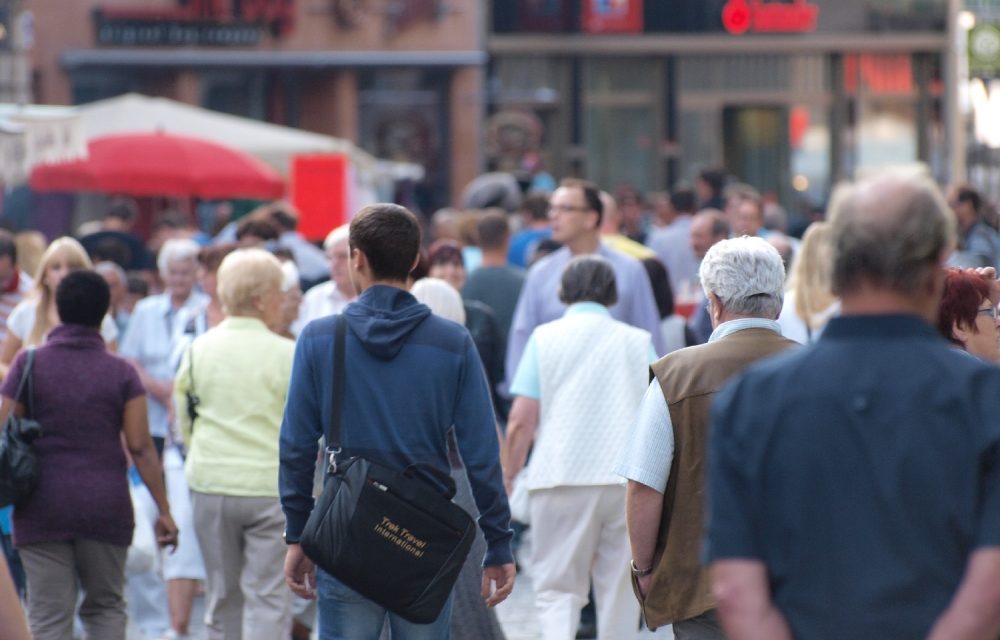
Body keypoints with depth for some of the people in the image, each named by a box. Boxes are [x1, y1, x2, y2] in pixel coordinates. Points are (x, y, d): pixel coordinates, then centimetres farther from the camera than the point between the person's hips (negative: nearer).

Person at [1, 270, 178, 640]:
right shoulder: (121, 373, -1)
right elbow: (141, 449, -3)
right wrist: (164, 510, 2)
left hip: (43, 509, -1)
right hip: (105, 507, 1)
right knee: (105, 606, 16)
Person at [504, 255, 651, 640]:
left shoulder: (545, 338, 3)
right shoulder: (637, 341, 8)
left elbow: (521, 420, -2)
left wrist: (509, 475, 9)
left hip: (561, 478, -1)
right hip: (627, 479, 2)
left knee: (557, 587, 3)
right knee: (619, 592, 10)